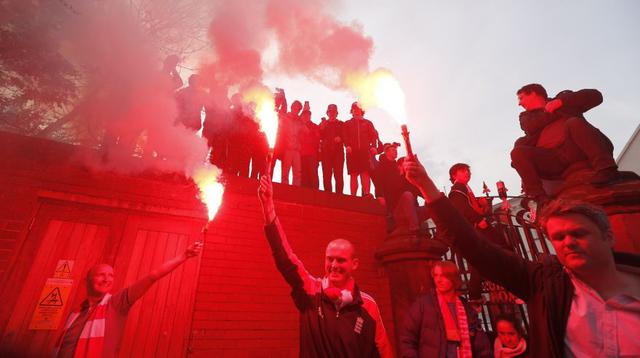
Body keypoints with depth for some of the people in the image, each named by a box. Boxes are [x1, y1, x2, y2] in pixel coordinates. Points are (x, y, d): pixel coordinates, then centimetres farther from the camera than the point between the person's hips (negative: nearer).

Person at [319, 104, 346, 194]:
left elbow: (345, 137, 10)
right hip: (326, 152, 1)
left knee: (338, 175, -10)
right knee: (326, 176, -7)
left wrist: (340, 138, -11)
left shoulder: (341, 124, 17)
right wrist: (322, 128, -8)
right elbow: (319, 137, 7)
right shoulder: (322, 124, 19)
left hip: (338, 152, -1)